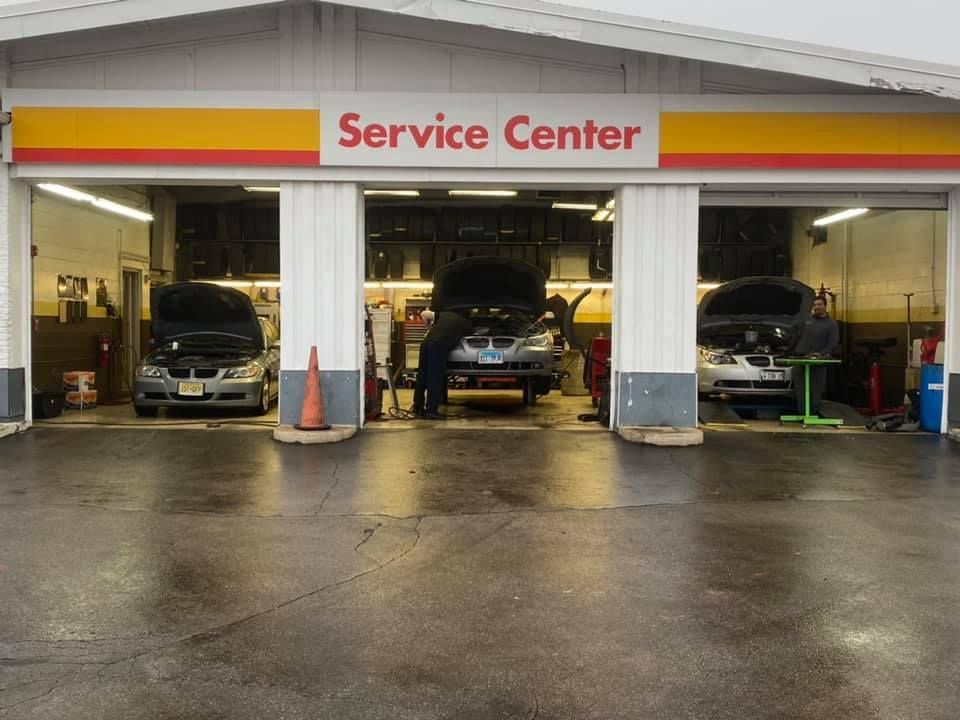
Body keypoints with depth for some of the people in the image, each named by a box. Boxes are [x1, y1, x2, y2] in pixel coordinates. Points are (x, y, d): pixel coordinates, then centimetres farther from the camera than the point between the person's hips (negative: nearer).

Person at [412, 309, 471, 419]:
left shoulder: (444, 314, 27)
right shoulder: (465, 323, 17)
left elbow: (424, 314, 24)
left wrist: (429, 325, 37)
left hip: (426, 342, 5)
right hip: (439, 346, -5)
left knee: (422, 377, 11)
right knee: (435, 379, -1)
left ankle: (418, 408, 18)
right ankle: (431, 410, -1)